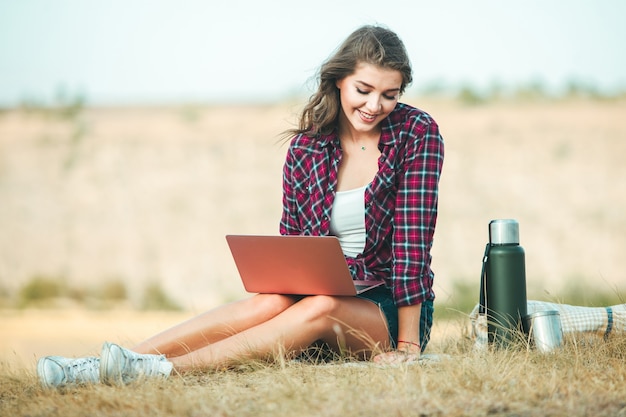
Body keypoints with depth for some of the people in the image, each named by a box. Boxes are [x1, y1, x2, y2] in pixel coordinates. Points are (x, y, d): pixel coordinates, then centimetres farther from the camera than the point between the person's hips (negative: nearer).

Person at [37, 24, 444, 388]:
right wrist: (280, 284, -18)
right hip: (322, 292, 3)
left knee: (321, 308, -35)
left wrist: (408, 344, -18)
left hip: (395, 308, -2)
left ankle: (165, 370, -46)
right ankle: (105, 364, -39)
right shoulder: (305, 147, 2)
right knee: (271, 302, -31)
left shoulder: (417, 132, -7)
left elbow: (413, 234, -14)